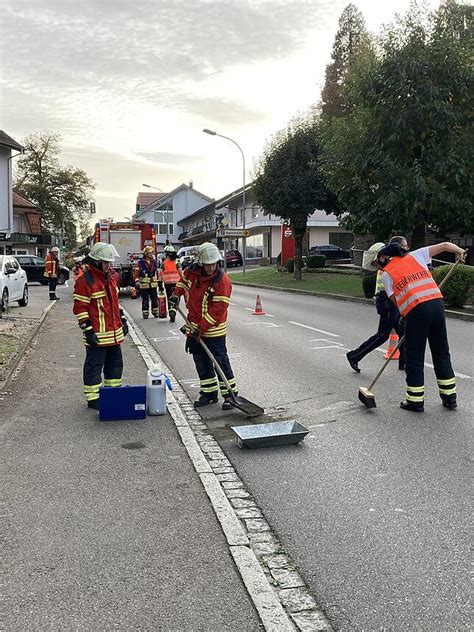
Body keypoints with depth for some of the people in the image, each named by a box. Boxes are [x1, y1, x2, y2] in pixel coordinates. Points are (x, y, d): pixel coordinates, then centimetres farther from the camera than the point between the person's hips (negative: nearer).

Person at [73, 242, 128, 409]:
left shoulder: (111, 277, 11)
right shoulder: (85, 280, -15)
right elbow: (79, 308, -15)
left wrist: (122, 319, 18)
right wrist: (88, 330, -17)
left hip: (115, 333, 8)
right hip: (97, 335, -8)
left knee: (115, 363, 18)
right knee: (94, 366, 2)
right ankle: (93, 398, 12)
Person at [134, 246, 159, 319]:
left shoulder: (154, 262, 9)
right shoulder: (140, 262, -7)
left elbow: (156, 272, 19)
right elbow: (136, 273, -12)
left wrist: (158, 281, 21)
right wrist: (137, 281, -24)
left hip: (153, 285, 4)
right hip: (144, 285, -4)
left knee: (154, 299, 9)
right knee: (145, 300, 1)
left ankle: (155, 312, 21)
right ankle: (145, 313, 9)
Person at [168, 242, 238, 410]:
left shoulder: (222, 281, -21)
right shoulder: (192, 271, -2)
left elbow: (218, 310, -23)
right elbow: (183, 279, 25)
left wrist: (201, 328, -24)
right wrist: (176, 294, 11)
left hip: (213, 329, -6)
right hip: (194, 325, 7)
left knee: (221, 361, -2)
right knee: (201, 361, 13)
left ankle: (230, 394, 8)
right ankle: (209, 392, 26)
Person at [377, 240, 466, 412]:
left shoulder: (386, 274, 10)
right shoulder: (415, 256, 17)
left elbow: (395, 299, 5)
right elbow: (444, 245, 18)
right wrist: (459, 251, 35)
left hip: (416, 310, -4)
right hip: (437, 302, 4)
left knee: (414, 357, 7)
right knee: (441, 352, 15)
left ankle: (415, 401, 12)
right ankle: (450, 398, 22)